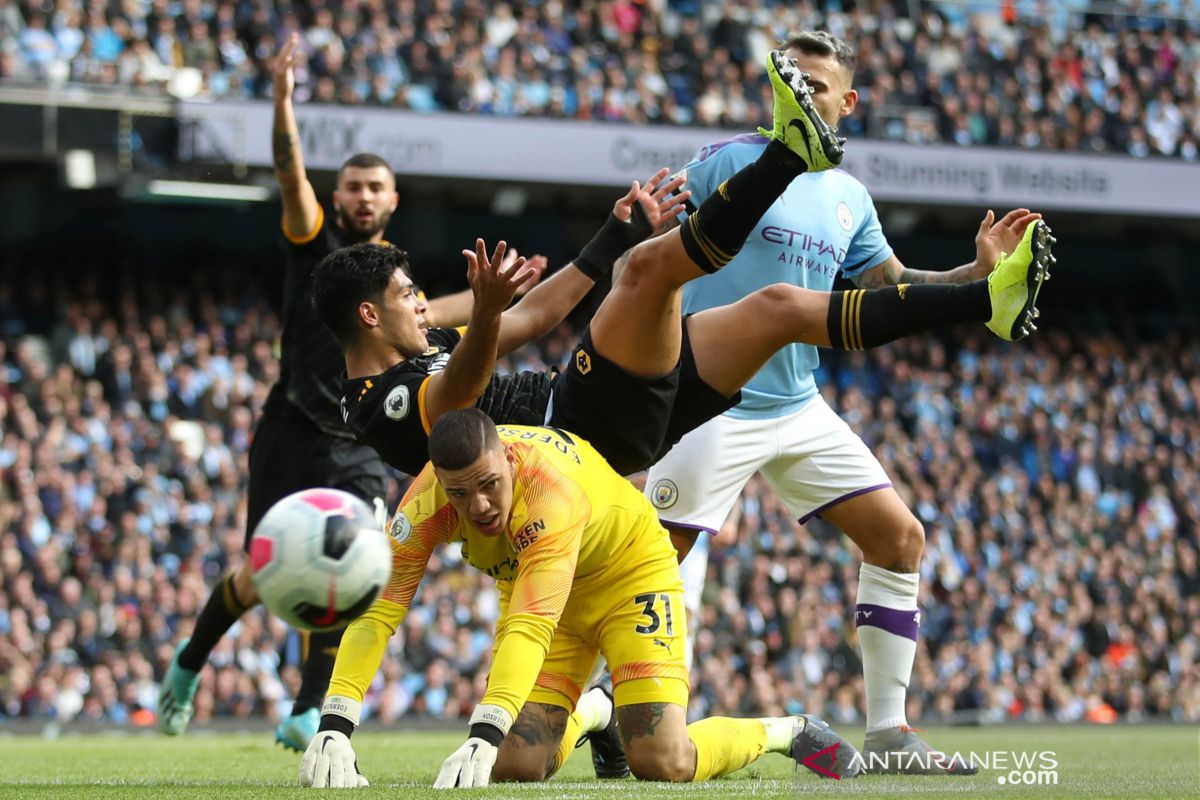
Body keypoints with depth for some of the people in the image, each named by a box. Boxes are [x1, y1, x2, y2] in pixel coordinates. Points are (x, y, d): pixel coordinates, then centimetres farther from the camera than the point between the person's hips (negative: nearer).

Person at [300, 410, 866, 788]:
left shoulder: (551, 487, -41)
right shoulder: (426, 501, -28)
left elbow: (530, 629, -50)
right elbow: (376, 611, -32)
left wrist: (482, 737, -61)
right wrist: (333, 726, -46)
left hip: (630, 569, -5)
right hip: (531, 584, 5)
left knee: (664, 764, -20)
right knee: (514, 767, -11)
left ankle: (788, 733, 11)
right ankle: (588, 717, 25)